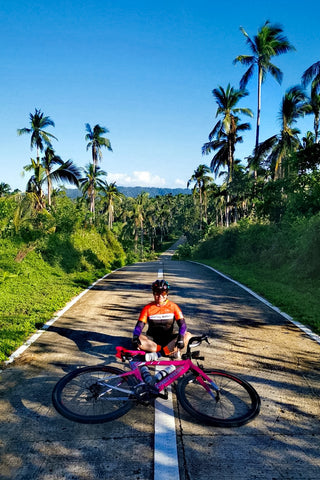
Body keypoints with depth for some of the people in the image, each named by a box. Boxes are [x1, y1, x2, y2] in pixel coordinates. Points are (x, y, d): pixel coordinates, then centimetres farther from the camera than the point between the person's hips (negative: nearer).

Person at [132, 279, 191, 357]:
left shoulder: (173, 306, -1)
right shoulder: (148, 308, -1)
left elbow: (182, 324, -10)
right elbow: (139, 325, -8)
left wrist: (180, 338, -31)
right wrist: (135, 337, -30)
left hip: (169, 339, 0)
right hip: (153, 339, 1)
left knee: (187, 335, -26)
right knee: (137, 340, -30)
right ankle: (172, 350, -29)